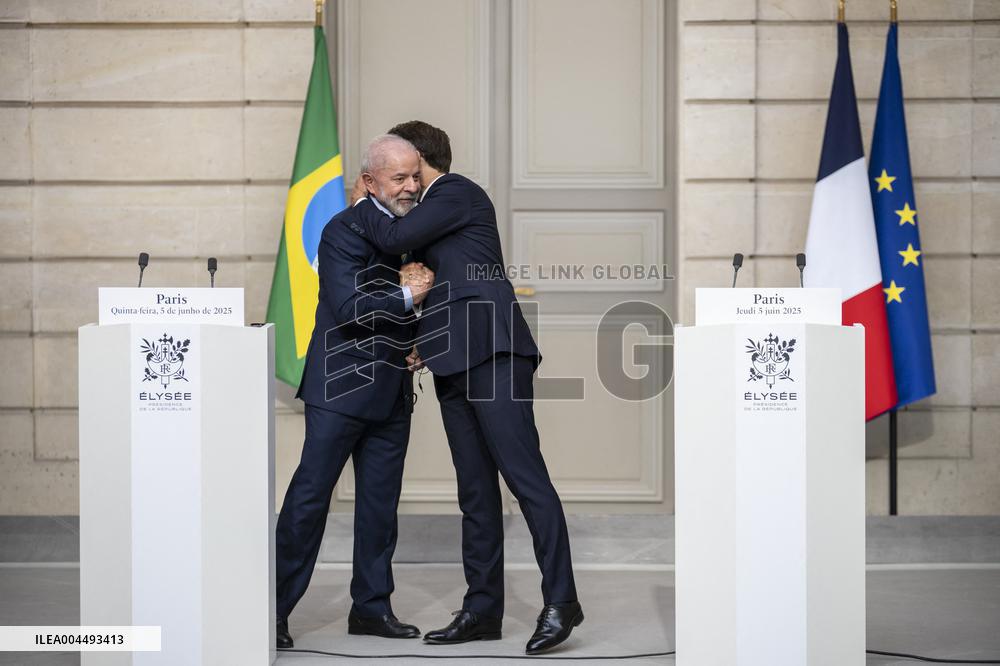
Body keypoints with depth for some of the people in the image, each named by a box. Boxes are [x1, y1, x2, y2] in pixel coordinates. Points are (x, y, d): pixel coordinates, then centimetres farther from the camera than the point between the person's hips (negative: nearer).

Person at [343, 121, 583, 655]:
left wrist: (361, 205, 6)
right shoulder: (435, 207, 27)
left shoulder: (457, 191, -1)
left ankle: (560, 600, -11)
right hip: (456, 365, 10)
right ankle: (482, 608, 11)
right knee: (475, 490, 8)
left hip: (490, 350, -10)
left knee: (523, 474, -12)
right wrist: (426, 342, 22)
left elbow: (394, 237, -12)